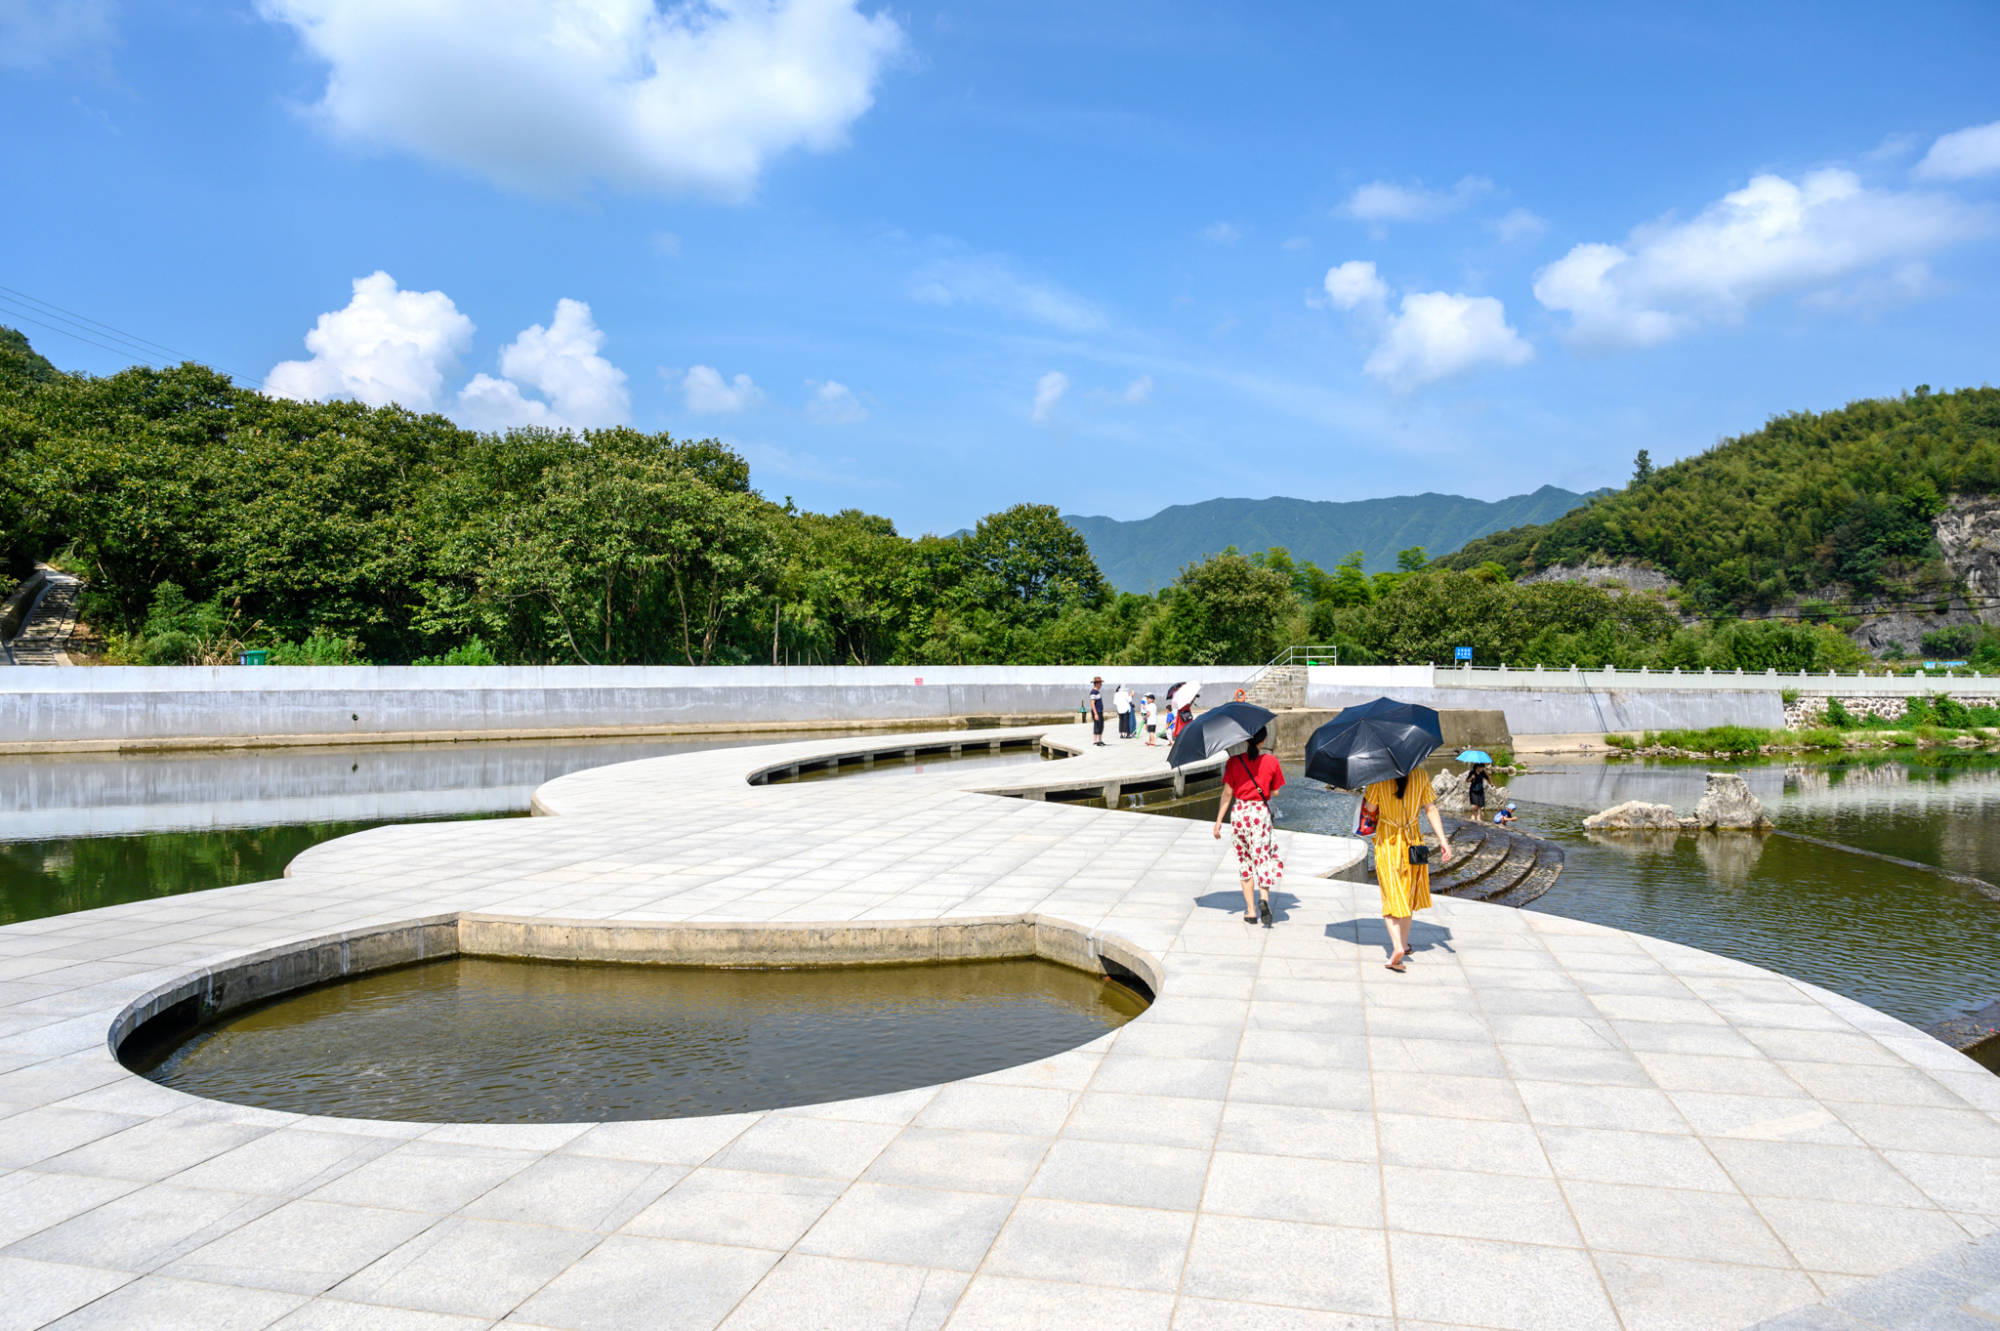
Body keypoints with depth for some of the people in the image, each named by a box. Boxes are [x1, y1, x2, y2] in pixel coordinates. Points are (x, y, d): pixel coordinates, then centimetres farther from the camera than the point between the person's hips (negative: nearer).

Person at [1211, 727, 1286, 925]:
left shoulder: (1234, 762, -4)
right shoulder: (1271, 762, -3)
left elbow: (1227, 793, -6)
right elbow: (1275, 792, 5)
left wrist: (1218, 821, -2)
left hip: (1239, 812, 1)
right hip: (1261, 812, -1)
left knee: (1245, 862, 11)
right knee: (1263, 857, 10)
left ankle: (1250, 911, 9)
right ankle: (1264, 898, -17)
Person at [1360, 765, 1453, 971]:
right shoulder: (1421, 775, -3)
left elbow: (1369, 808, -8)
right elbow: (1431, 810, -3)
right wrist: (1443, 840, -2)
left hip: (1386, 842, -3)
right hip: (1413, 841, 3)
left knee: (1392, 895, -1)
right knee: (1408, 896, 19)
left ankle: (1398, 946, -18)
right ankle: (1404, 944, 28)